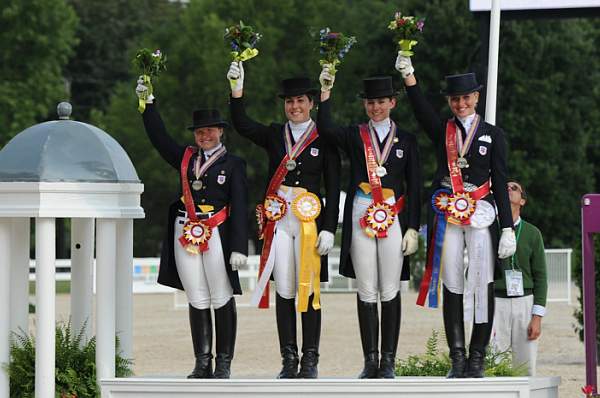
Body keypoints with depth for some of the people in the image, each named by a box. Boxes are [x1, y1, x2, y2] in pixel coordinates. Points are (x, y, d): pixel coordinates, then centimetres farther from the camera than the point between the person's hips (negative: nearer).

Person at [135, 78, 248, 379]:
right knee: (197, 301, 5)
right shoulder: (185, 158, 13)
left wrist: (239, 247, -12)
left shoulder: (233, 164, 1)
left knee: (222, 300, -2)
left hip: (218, 236, -4)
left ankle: (224, 363, 4)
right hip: (186, 235, 4)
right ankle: (202, 363, 8)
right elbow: (158, 137, 15)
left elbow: (240, 207, -5)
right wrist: (147, 103, 7)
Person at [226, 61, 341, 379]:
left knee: (309, 289, -3)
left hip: (310, 221, -2)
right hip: (279, 220, 2)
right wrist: (237, 88, -16)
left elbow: (333, 189, 1)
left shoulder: (324, 140, 4)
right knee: (283, 290, 2)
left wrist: (329, 229, -7)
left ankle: (310, 360, 2)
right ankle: (288, 360, 6)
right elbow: (241, 124, -4)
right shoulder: (274, 135, 12)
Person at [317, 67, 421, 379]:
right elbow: (325, 128, -12)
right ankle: (370, 361, 5)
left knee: (390, 292, 0)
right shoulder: (354, 136, 9)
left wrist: (413, 229, -1)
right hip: (361, 221, 0)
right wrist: (325, 92, -19)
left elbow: (414, 188, 6)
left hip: (394, 221, 0)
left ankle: (388, 360, 4)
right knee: (366, 292, 2)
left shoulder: (406, 140, 9)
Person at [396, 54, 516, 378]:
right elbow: (420, 108, -9)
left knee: (482, 286, -6)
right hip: (447, 216, 1)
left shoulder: (492, 135, 7)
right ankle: (457, 359, 5)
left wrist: (507, 228, -2)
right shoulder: (441, 131, 10)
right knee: (452, 286, 2)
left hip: (481, 216, -1)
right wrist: (408, 74, -26)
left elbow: (499, 183, 4)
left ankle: (477, 358, -1)